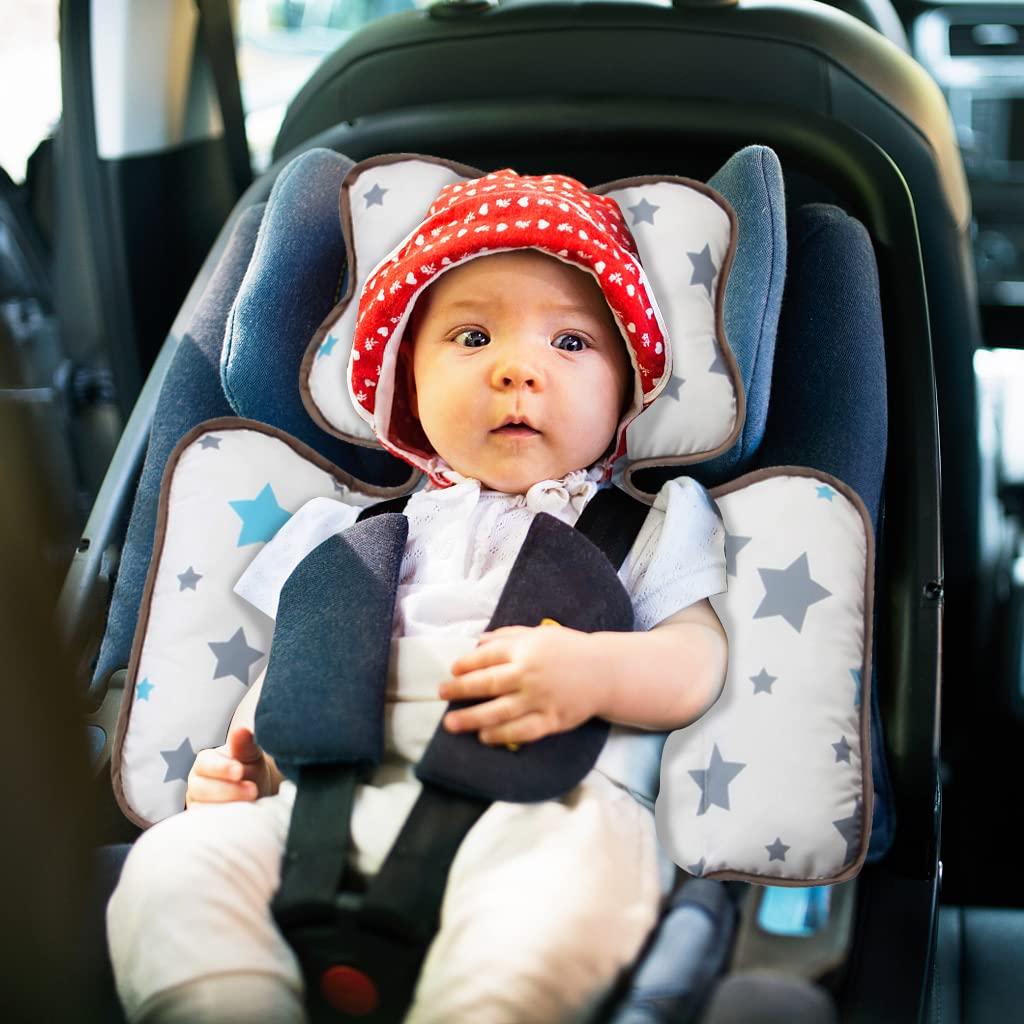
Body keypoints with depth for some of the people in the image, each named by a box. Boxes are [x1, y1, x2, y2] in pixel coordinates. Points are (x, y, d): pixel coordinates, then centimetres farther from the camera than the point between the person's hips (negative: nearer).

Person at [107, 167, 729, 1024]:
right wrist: (246, 756, 7)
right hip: (339, 802, 4)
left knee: (565, 883, -41)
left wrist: (596, 671, -14)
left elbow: (699, 661, 8)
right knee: (177, 861, -23)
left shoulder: (651, 520, 21)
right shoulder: (364, 534, 29)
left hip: (545, 802, -3)